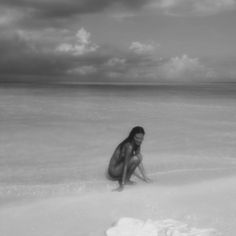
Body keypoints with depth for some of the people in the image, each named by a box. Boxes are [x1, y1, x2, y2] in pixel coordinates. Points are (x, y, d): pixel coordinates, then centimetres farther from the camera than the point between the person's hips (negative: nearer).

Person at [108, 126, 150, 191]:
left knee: (139, 156, 10)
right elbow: (125, 166, -27)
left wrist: (144, 177, 14)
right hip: (114, 172, -9)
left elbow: (140, 162, 13)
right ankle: (126, 180, -6)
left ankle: (121, 178, 8)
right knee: (135, 159, -22)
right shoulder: (129, 146, -24)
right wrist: (122, 184, -27)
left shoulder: (137, 145, 3)